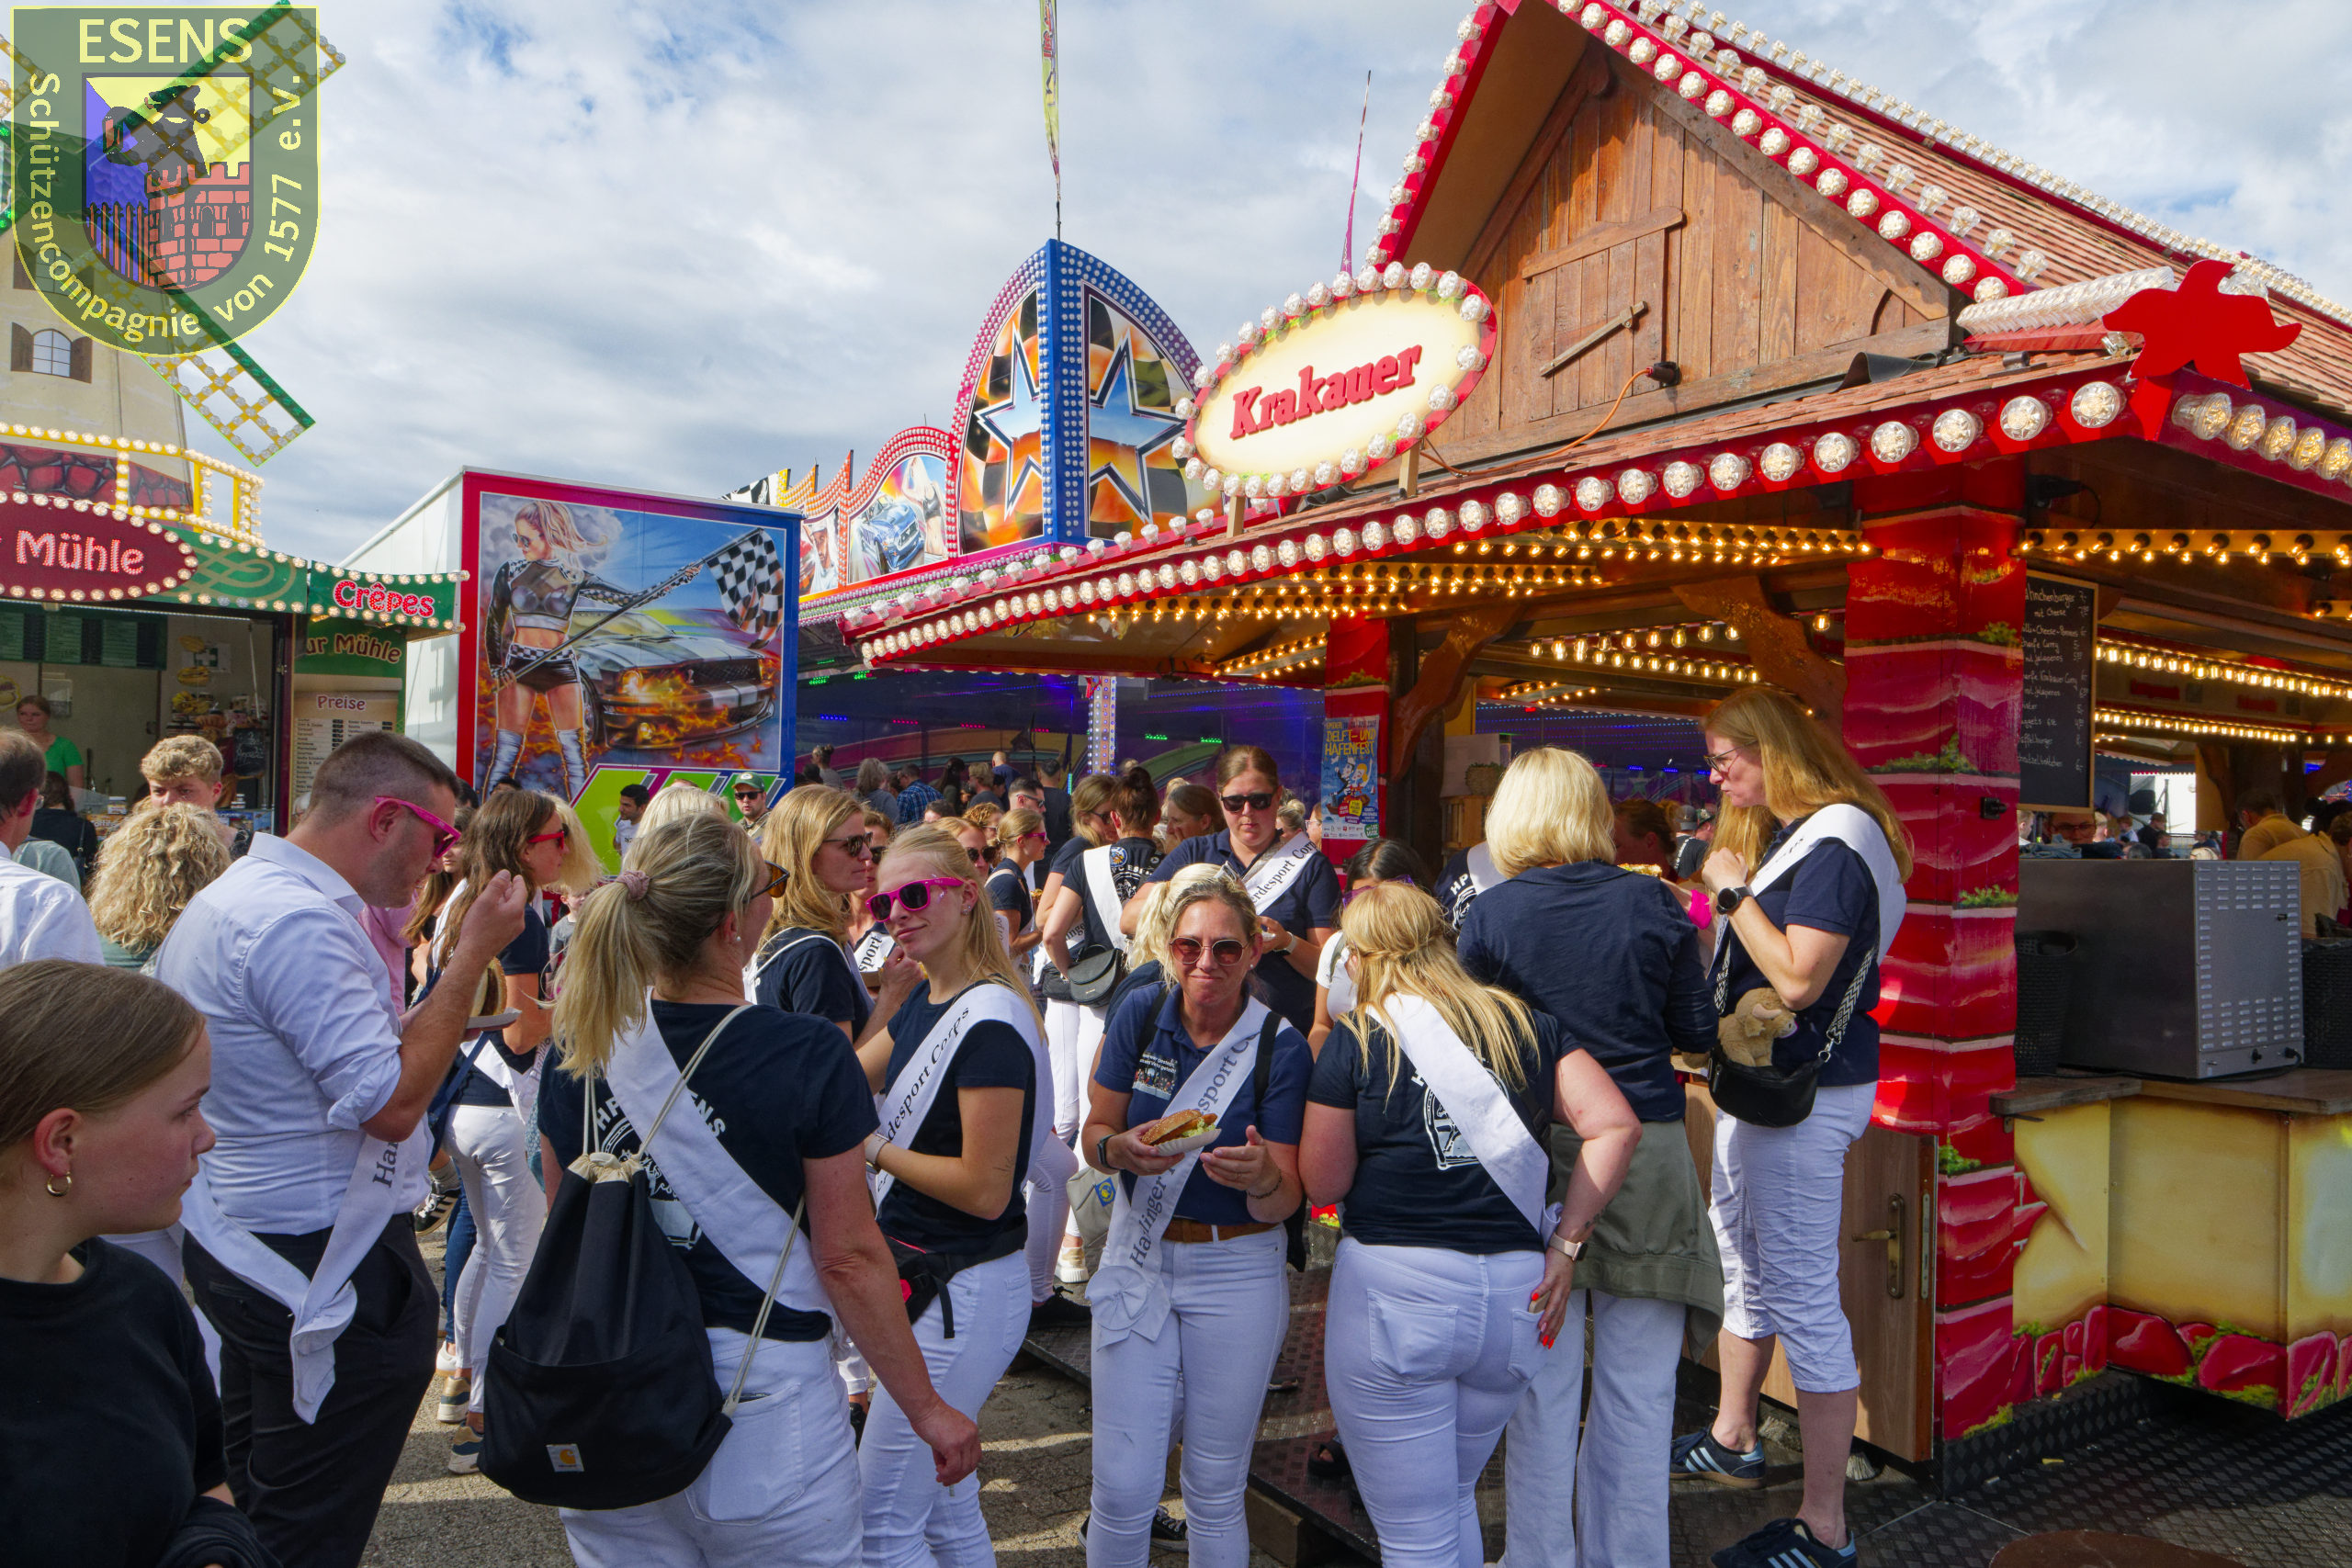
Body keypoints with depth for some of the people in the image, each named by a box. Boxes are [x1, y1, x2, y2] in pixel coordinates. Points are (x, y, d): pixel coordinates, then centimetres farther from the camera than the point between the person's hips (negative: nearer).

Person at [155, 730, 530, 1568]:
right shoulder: (300, 923, -25)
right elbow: (389, 1102, -27)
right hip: (324, 1270, -11)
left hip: (232, 1240, 11)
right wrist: (473, 955, -22)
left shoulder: (223, 897, 9)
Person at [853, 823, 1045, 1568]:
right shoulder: (924, 1005, 8)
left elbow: (986, 1191, -22)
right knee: (945, 1502, 22)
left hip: (964, 1295, -9)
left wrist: (872, 1148, -15)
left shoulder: (991, 1023, -21)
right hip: (921, 1280, 9)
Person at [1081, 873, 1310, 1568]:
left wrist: (1261, 1176, -34)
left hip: (1237, 1273, -1)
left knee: (1215, 1490, 10)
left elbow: (1281, 1204, -11)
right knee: (1122, 1486, 2)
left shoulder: (1280, 1046, -13)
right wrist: (1121, 1149, -22)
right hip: (1137, 1258, 2)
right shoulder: (1142, 1014, -6)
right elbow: (1094, 1135, 1)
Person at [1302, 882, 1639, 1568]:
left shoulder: (1357, 1039, -7)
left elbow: (1322, 1183, -7)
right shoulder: (1525, 1022, 5)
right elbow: (1616, 1125, -3)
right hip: (1515, 1290, 5)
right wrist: (1565, 1243, 1)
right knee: (1455, 1503, 28)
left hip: (1394, 1289, -5)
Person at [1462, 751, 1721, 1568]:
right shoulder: (1653, 903, -4)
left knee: (1542, 1385, 12)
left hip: (1534, 1154, 0)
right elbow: (1698, 1031, 2)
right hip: (1644, 1148, 0)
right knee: (1635, 1389, 11)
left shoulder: (1490, 912, -6)